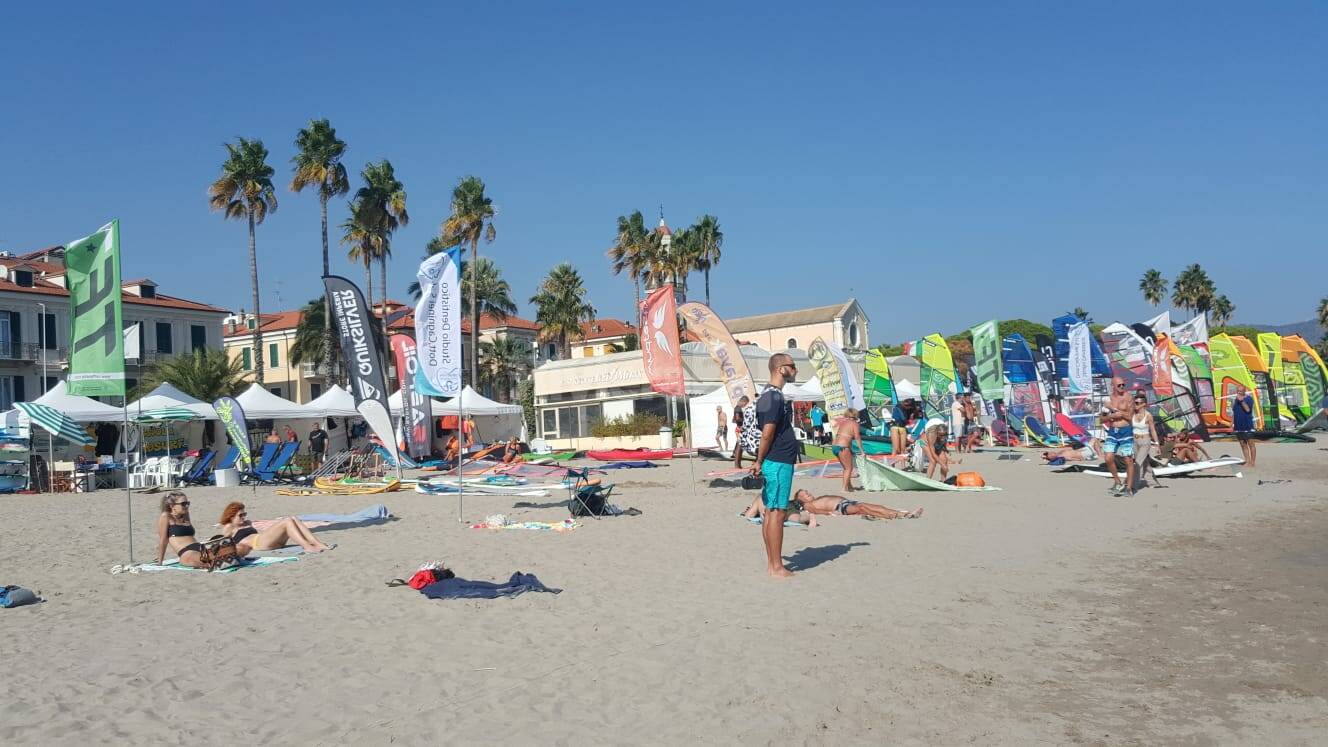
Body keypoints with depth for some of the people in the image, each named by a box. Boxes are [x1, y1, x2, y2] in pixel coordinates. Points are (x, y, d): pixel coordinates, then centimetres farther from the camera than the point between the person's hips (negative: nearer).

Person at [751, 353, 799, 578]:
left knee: (772, 511, 12)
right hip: (779, 462, -10)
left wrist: (760, 462, 18)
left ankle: (772, 563, 18)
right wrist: (760, 462, -10)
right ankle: (776, 567, -2)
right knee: (777, 512, -6)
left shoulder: (771, 395, 17)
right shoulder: (774, 397, -16)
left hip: (775, 461, 10)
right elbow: (767, 433, -18)